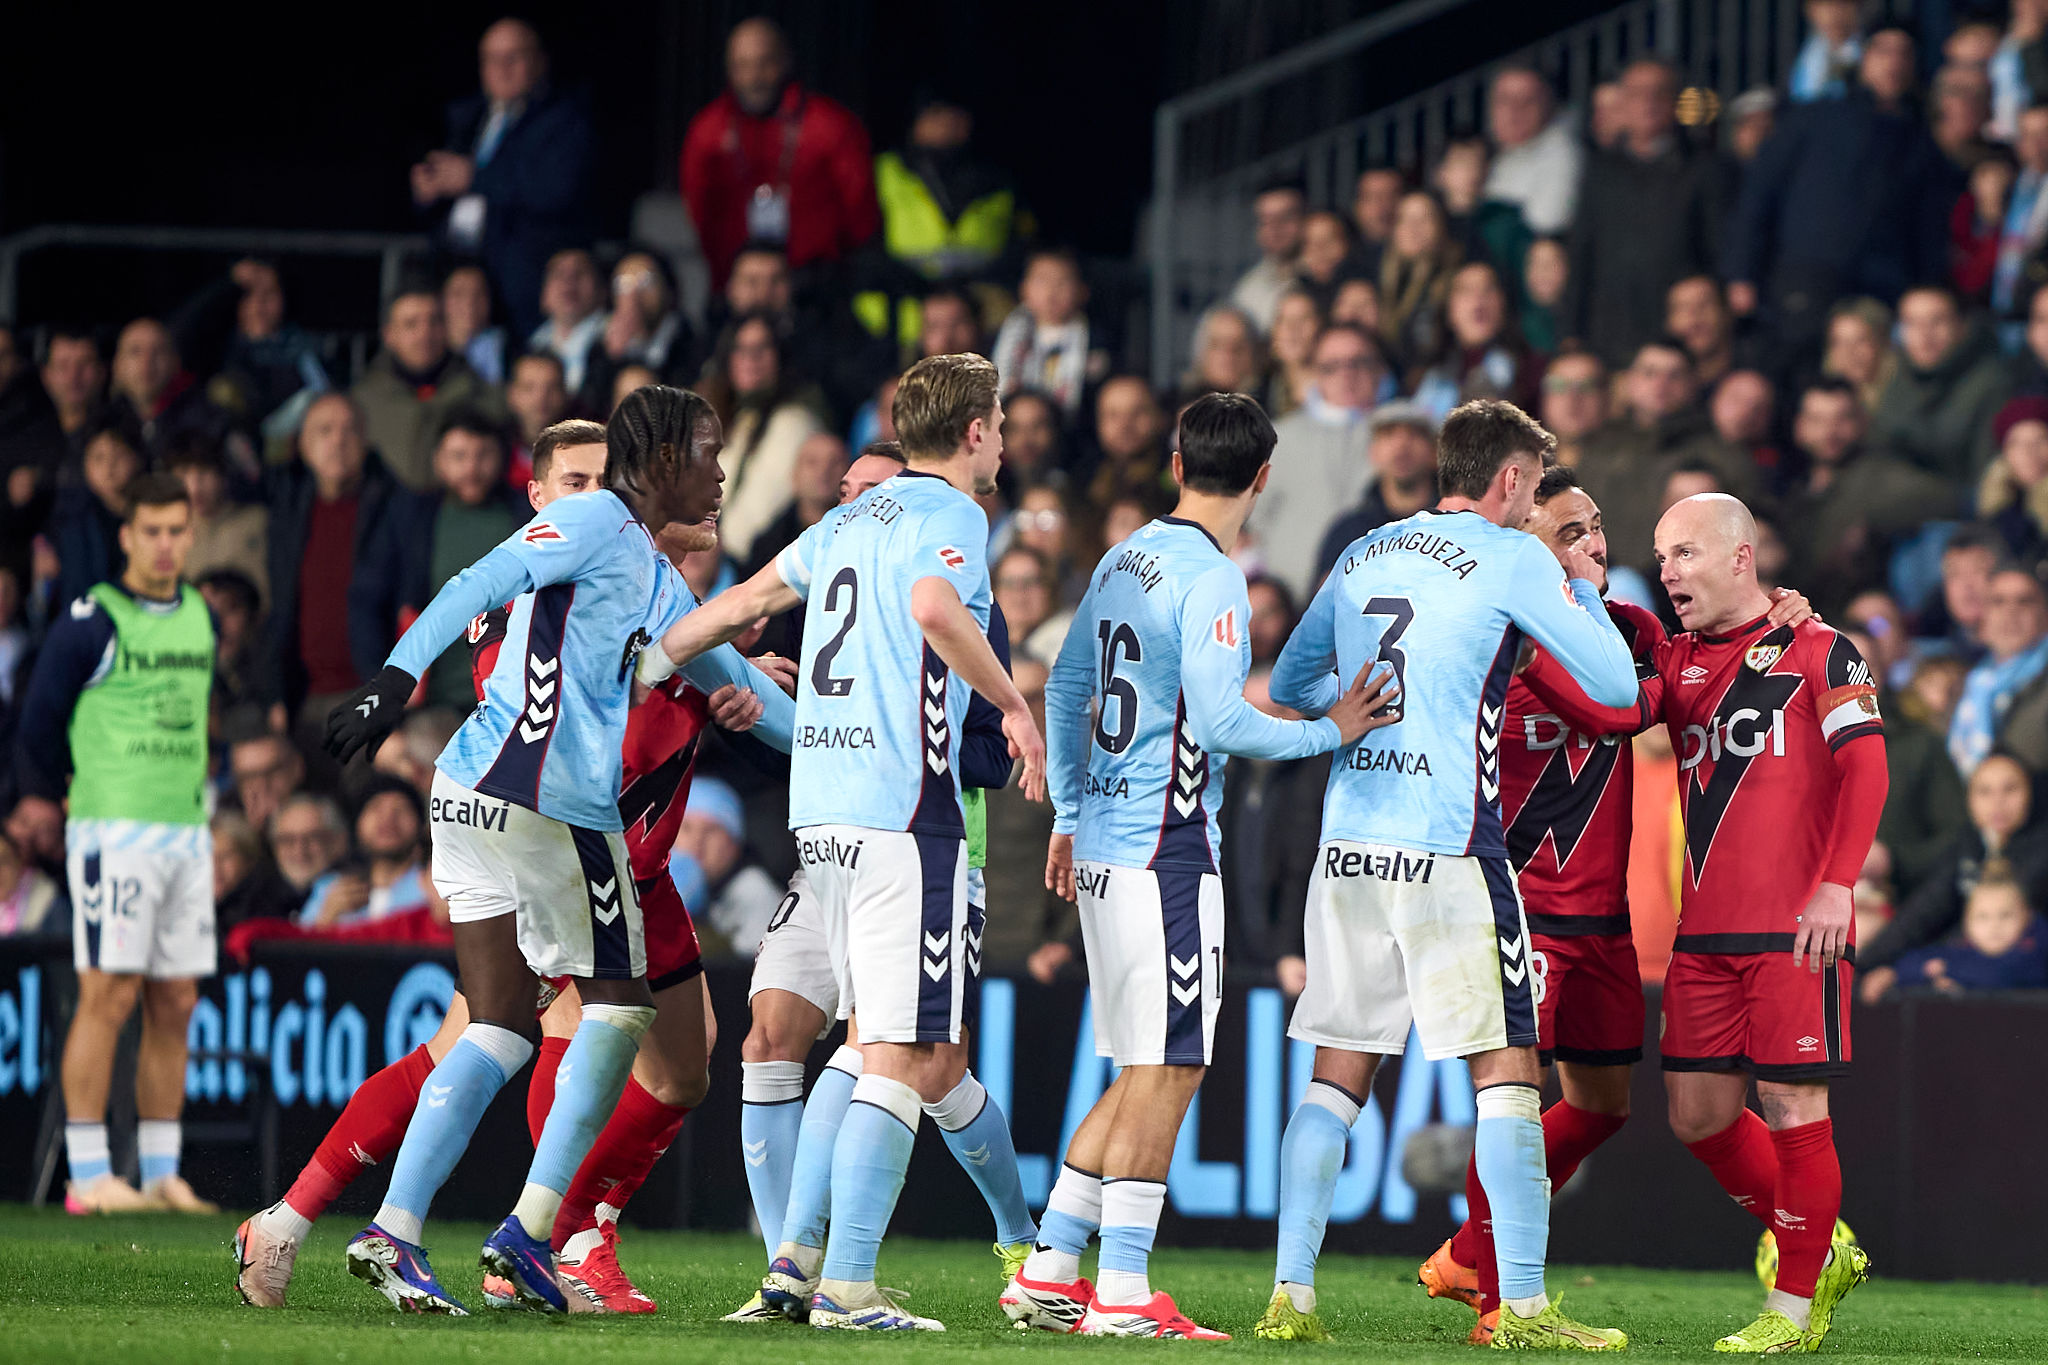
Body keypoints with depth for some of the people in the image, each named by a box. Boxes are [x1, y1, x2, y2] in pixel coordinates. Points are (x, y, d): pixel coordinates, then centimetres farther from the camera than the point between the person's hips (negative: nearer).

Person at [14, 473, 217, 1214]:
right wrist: (58, 795, 9)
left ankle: (162, 1174, 10)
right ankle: (88, 1175, -7)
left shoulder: (201, 618, 13)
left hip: (188, 827, 6)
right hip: (113, 826, -6)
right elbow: (38, 722, -1)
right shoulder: (92, 620, -8)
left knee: (175, 1004, 6)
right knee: (109, 995, -9)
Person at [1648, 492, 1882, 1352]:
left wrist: (1836, 885, -18)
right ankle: (1819, 1259, 24)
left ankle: (1793, 1308, 5)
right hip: (1703, 929, 6)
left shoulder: (1816, 651, -1)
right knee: (1698, 1115, 6)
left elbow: (1864, 768, -8)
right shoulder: (1675, 660, 17)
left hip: (1796, 928, -6)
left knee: (1792, 1110, -4)